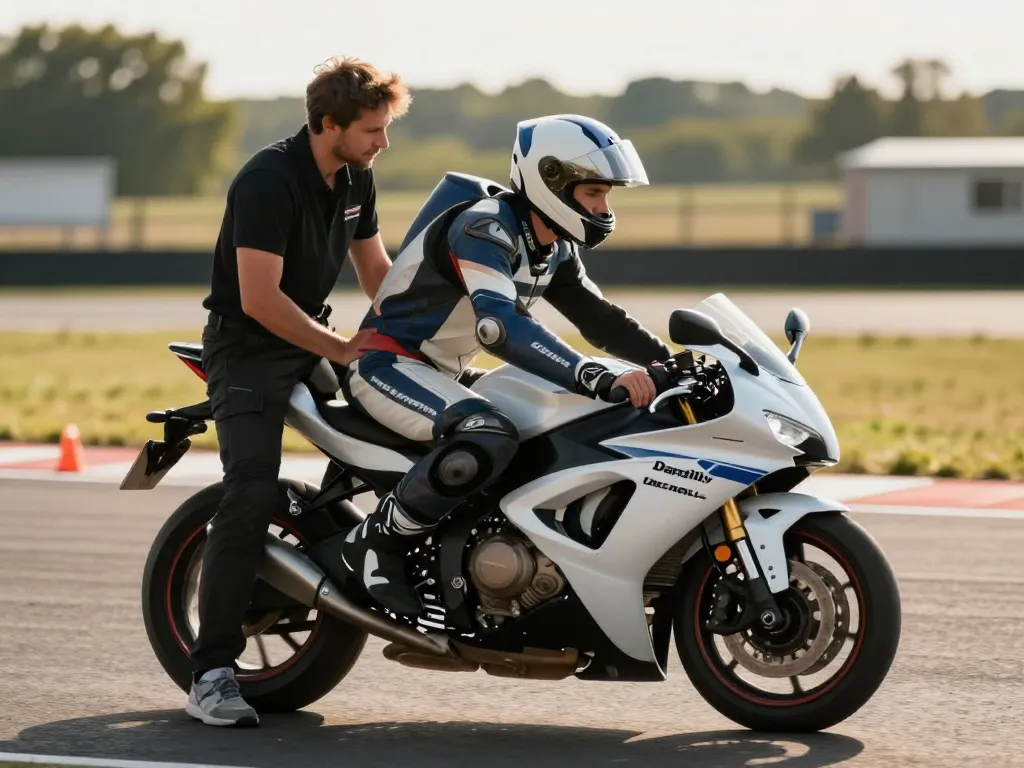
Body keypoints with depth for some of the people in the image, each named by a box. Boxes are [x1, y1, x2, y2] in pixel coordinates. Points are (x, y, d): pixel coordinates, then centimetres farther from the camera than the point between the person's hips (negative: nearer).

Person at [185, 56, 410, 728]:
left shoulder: (356, 180, 5)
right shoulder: (269, 181, -22)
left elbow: (377, 271, 18)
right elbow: (259, 299, -26)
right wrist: (342, 350, -22)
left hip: (314, 339, 9)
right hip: (249, 350, -8)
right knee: (253, 494, -22)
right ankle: (212, 673, -23)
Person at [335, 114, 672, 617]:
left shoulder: (555, 249, 7)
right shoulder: (485, 227, -23)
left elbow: (597, 318, 14)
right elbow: (499, 325, -38)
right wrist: (600, 381, -46)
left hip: (440, 377, 10)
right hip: (387, 363, -10)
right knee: (488, 438, -36)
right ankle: (373, 545, -22)